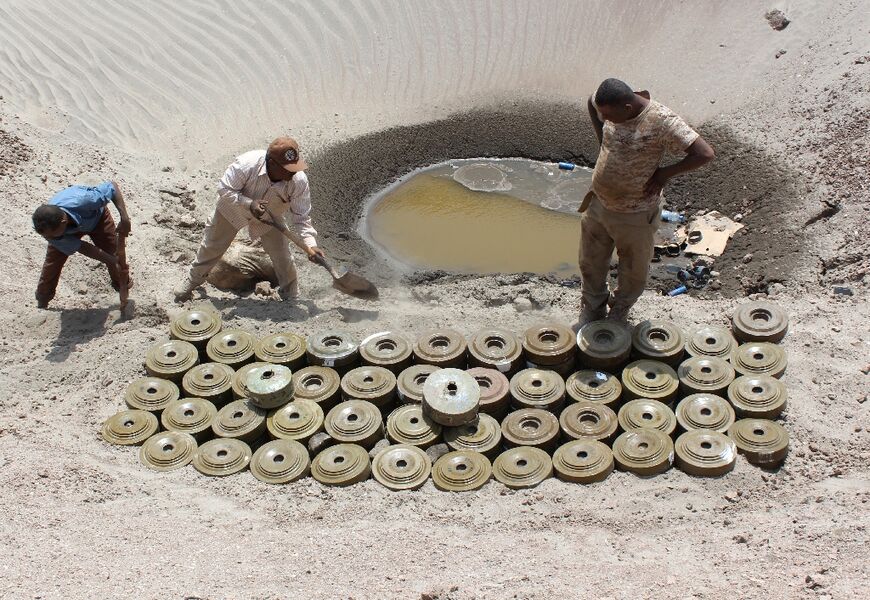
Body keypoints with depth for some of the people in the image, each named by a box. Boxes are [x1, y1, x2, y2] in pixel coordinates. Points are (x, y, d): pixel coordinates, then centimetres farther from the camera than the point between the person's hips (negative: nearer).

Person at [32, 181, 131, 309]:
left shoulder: (82, 201, -50)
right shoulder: (47, 228, -38)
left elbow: (112, 186, -36)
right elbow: (80, 248, -30)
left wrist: (124, 218, -44)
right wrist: (110, 260, -34)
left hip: (96, 216, 0)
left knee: (114, 251, 5)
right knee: (52, 262, -3)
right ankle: (41, 302, 19)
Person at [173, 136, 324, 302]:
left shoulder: (299, 181, -34)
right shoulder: (247, 164, -42)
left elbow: (301, 216, -24)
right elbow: (224, 189, -29)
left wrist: (310, 244, -37)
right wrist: (249, 204, -43)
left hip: (268, 219, 1)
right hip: (231, 210, -1)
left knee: (282, 257, -3)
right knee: (211, 247, 13)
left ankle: (291, 295, 21)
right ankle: (193, 280, 40)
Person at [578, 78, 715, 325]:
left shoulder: (661, 120, -28)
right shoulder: (609, 105, -12)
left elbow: (705, 154, -30)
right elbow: (591, 102, 15)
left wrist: (665, 173, -20)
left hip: (636, 214, -5)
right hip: (598, 204, 5)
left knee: (633, 273, 17)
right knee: (591, 264, 20)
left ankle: (618, 314, 44)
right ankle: (591, 313, 44)